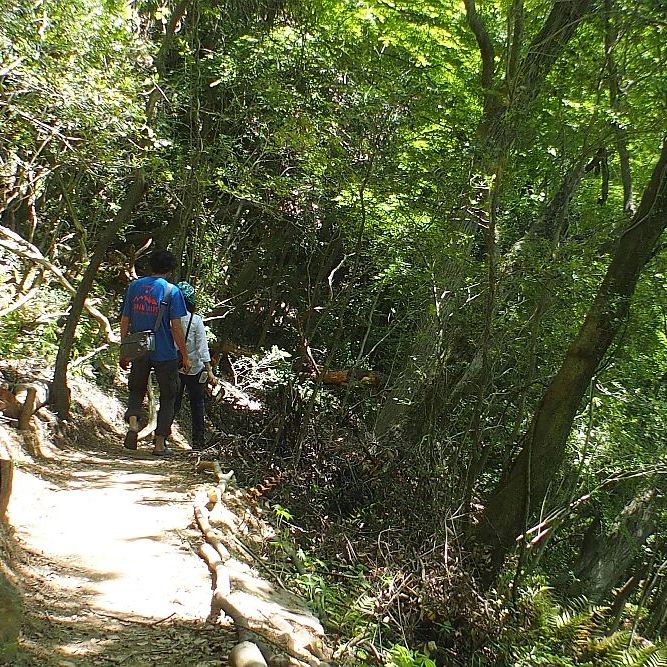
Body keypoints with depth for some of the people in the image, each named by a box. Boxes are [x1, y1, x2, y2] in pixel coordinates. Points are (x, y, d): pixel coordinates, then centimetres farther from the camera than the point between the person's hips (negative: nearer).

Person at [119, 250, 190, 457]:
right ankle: (159, 444, 13)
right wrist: (185, 356, -4)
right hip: (165, 354, -3)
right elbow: (176, 327, -12)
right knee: (167, 397, 11)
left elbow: (125, 321, 7)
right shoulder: (171, 291, -8)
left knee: (137, 391, 20)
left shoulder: (134, 286, 4)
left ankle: (133, 423, -7)